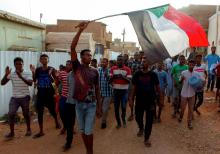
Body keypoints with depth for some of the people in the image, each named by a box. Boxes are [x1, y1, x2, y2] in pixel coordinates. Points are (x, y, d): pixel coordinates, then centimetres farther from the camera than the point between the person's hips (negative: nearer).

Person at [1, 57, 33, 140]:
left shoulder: (27, 74, -8)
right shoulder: (11, 74, 1)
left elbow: (30, 83, -23)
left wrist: (21, 77, -34)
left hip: (25, 97, -2)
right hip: (14, 97, 2)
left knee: (26, 114, 9)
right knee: (11, 114, -7)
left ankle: (28, 129, 29)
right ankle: (12, 132, 8)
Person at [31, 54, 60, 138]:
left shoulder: (51, 69, -6)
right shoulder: (38, 70, 4)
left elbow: (53, 81, -13)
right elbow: (34, 80, -2)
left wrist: (50, 74, -29)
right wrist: (33, 72, -16)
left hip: (49, 93, -2)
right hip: (40, 93, 3)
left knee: (52, 110, 11)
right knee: (39, 112, 2)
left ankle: (57, 122, 41)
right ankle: (41, 131, 12)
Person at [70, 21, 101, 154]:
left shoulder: (95, 71, 0)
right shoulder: (77, 67, -3)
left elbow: (97, 89, 5)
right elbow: (72, 47, -15)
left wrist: (99, 107, 3)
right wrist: (80, 30, -22)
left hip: (91, 104, 0)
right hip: (79, 104, 1)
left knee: (89, 131, 2)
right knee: (82, 130, 13)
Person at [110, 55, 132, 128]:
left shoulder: (127, 69, -3)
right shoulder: (113, 69, 3)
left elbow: (129, 81, -9)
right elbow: (110, 80, -2)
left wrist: (123, 77, -27)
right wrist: (113, 77, -23)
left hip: (124, 91, -2)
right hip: (116, 90, 2)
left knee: (123, 107, -1)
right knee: (116, 108, 6)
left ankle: (123, 119, 29)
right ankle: (118, 123, 23)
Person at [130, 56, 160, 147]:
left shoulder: (153, 74, -5)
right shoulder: (137, 74, -1)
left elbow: (157, 86, 2)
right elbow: (133, 87, 2)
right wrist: (131, 99, -1)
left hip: (150, 101, -1)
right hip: (139, 101, 2)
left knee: (149, 120, 5)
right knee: (138, 117, 14)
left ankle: (147, 138, 21)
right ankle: (141, 128, 47)